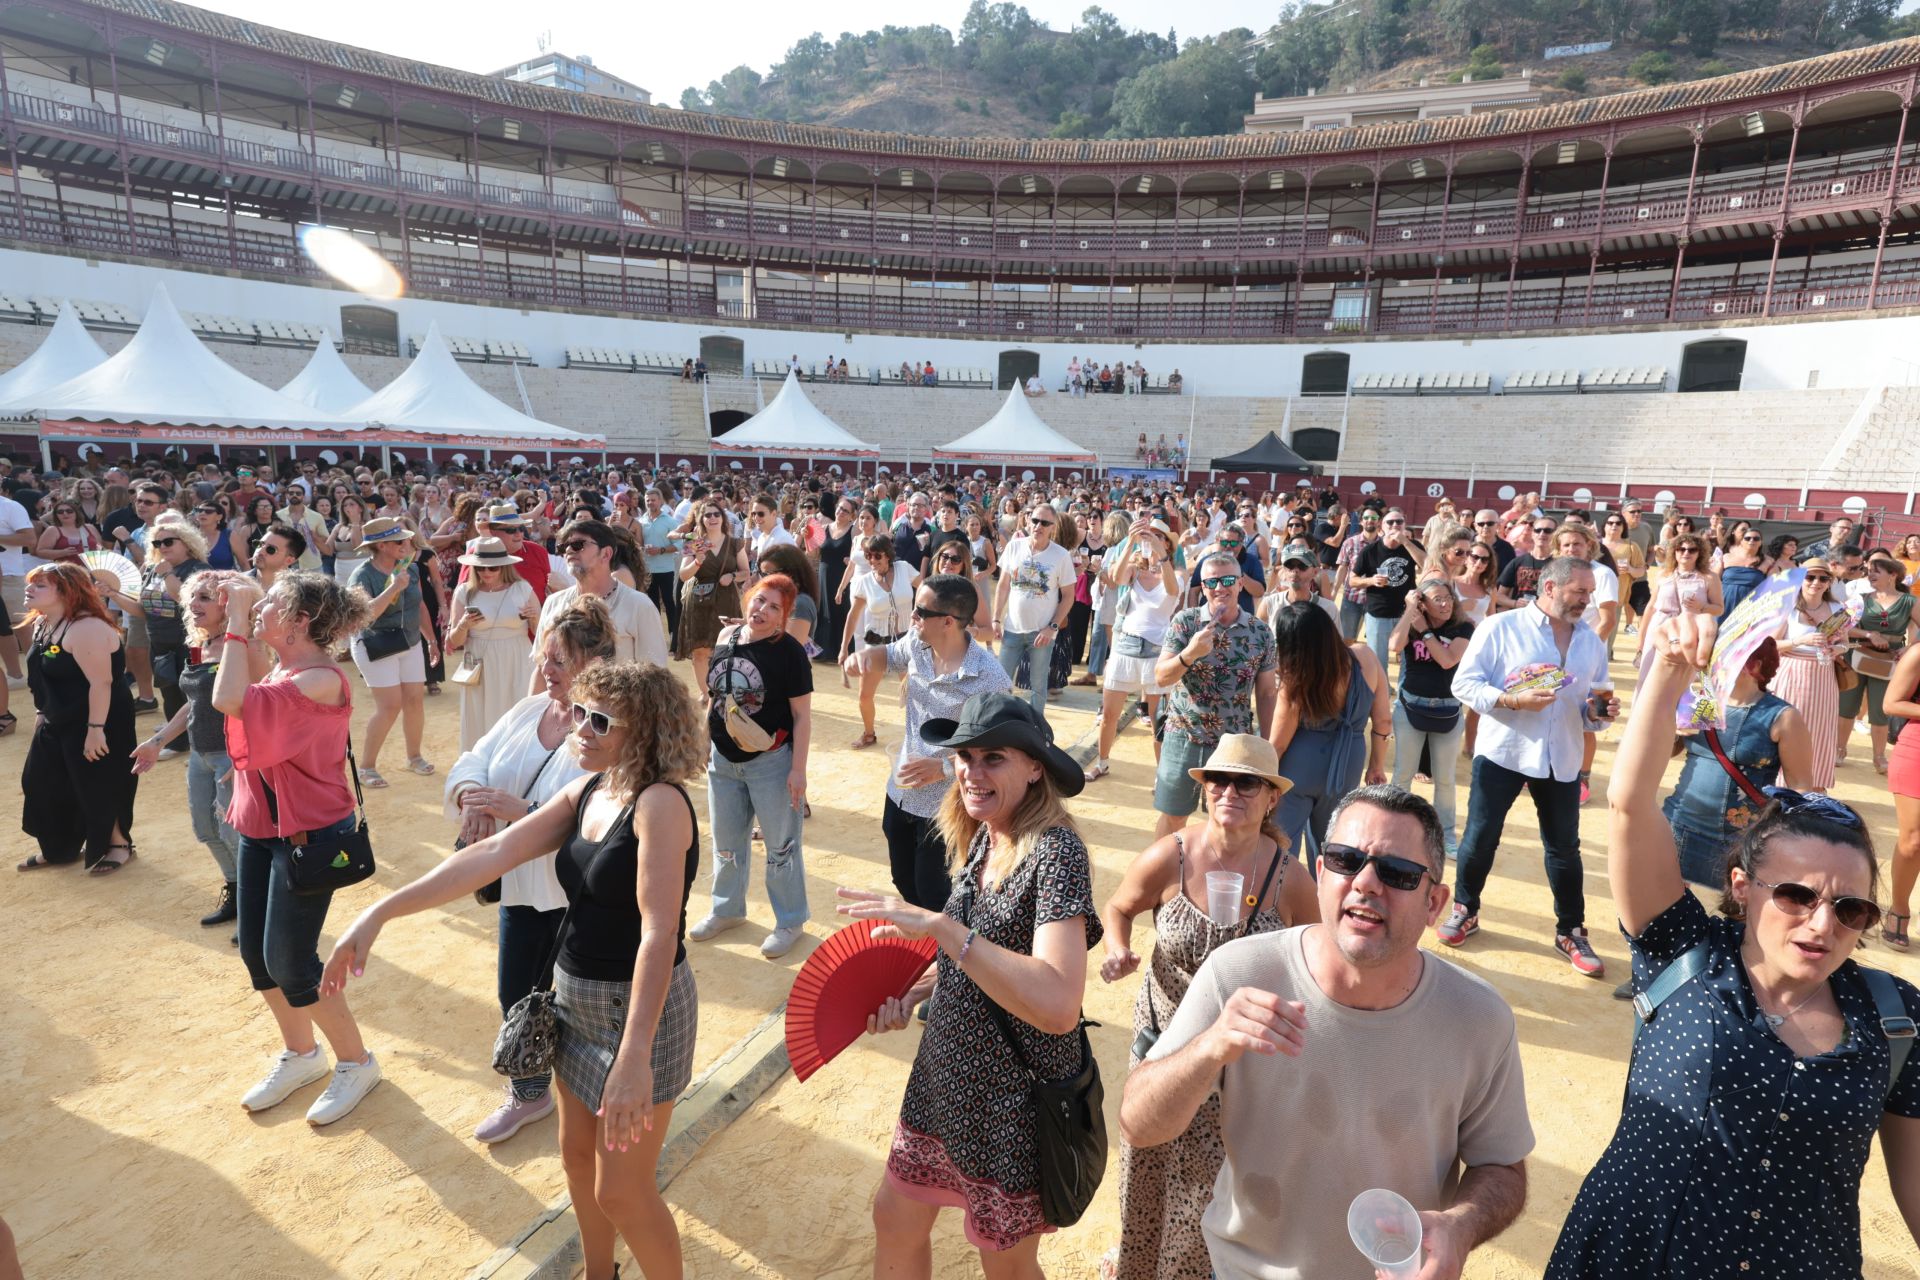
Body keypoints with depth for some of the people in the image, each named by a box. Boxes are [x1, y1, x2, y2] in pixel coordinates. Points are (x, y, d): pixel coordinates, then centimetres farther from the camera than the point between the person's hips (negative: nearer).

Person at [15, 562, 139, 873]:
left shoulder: (85, 628, -24)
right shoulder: (42, 624, 7)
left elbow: (101, 682, -27)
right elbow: (44, 677, 19)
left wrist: (95, 729, -26)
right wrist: (41, 714, 19)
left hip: (98, 723, -10)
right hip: (57, 723, 10)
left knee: (99, 787, 2)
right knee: (41, 784, 16)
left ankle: (119, 844, 21)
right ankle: (60, 848, 31)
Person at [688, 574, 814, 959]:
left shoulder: (789, 651, -15)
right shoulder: (726, 640, 1)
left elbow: (802, 715, -13)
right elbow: (714, 698, 12)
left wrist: (798, 769, -15)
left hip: (771, 761, -5)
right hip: (723, 760, 6)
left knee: (781, 845, 8)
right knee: (726, 841, 21)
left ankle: (790, 921, 27)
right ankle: (727, 910, 42)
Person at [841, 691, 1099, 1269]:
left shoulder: (1055, 851, -27)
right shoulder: (984, 838, -3)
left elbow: (1059, 1006, -38)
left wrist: (938, 926, -39)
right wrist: (913, 993, 0)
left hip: (1017, 1108, -7)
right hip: (946, 1081, 7)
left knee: (1006, 1263, 18)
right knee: (895, 1220, 23)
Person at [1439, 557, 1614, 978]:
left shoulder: (1592, 642, 9)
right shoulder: (1500, 627, -7)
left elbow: (1590, 702, 14)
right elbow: (1464, 683, -10)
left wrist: (1602, 709, -9)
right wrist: (1513, 700, -23)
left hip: (1561, 759, 4)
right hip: (1501, 752, -4)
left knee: (1565, 848, 11)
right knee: (1480, 838, 6)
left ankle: (1571, 932, 26)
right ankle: (1465, 910, 26)